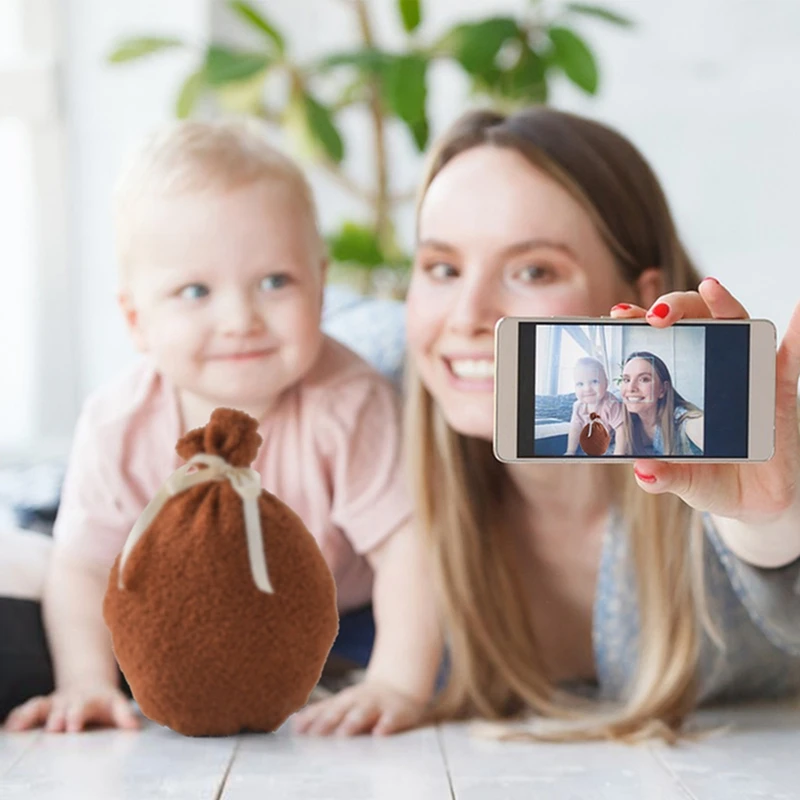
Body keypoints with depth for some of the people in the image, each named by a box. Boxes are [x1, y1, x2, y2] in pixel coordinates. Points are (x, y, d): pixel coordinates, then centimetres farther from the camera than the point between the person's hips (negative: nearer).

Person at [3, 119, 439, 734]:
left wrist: (395, 687, -44)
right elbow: (86, 570, -16)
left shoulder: (349, 406, -35)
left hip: (342, 622, -4)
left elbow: (408, 546, -34)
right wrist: (87, 684, -30)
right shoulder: (120, 429, -27)